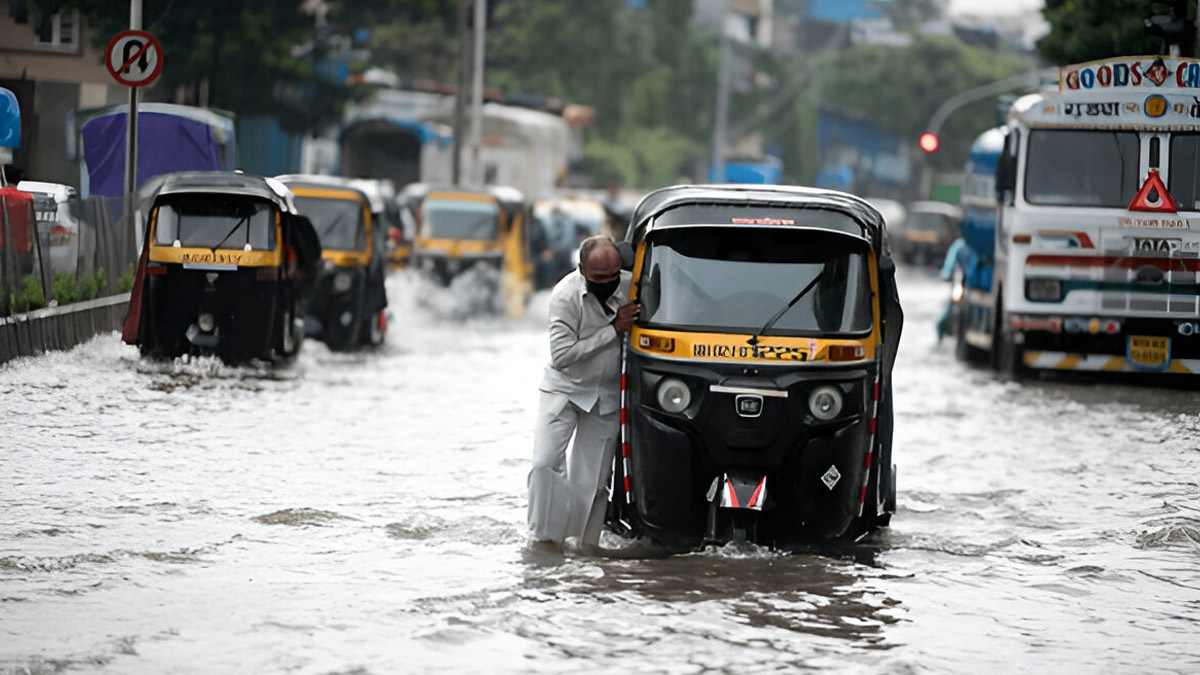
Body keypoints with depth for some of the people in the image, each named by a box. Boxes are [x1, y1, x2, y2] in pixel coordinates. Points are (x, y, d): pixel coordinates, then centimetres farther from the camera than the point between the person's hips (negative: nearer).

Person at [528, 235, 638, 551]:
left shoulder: (631, 287, -9)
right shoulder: (565, 296, -21)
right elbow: (561, 354, -25)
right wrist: (613, 330, -24)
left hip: (606, 396, 2)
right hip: (563, 390, -2)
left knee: (591, 480, 2)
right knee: (546, 463, -13)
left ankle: (587, 544, 10)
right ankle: (546, 536, -1)